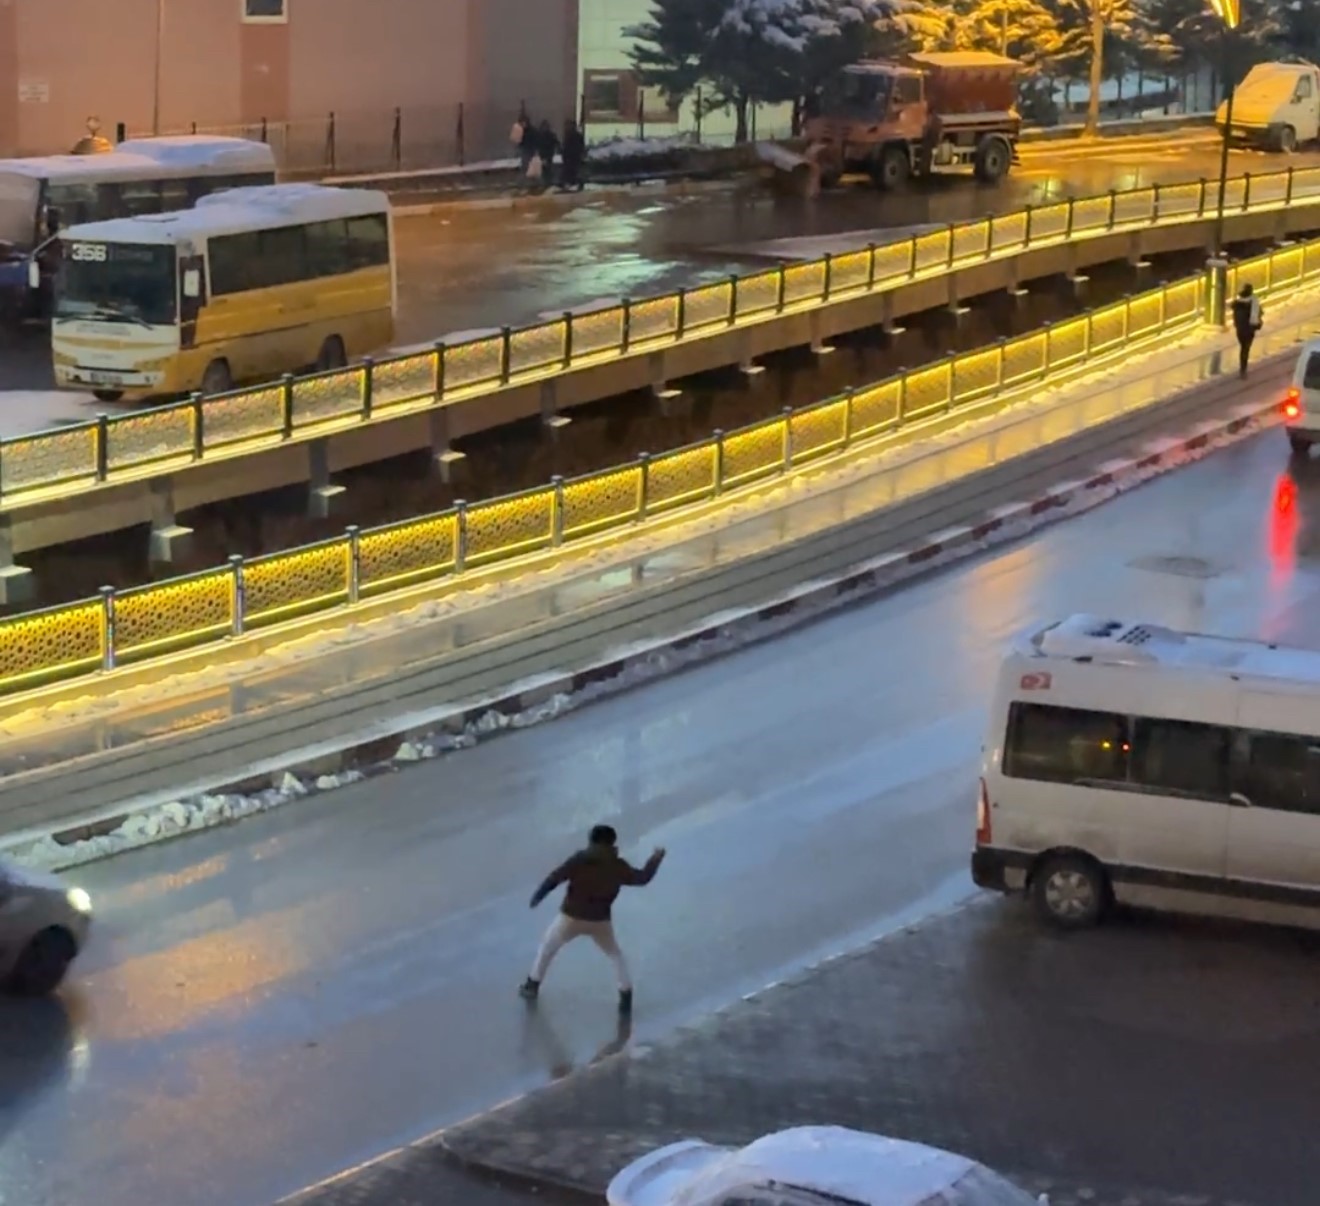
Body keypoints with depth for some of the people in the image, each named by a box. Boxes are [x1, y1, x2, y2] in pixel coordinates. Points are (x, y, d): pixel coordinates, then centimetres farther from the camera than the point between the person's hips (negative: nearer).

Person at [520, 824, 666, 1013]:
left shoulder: (580, 860, -12)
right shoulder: (618, 867, -8)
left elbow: (554, 878, -11)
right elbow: (642, 878, 4)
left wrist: (538, 896, 2)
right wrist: (656, 859, 19)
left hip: (571, 918, -1)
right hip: (600, 922, 1)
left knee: (548, 947, 24)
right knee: (615, 954, 25)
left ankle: (533, 985, 30)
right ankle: (626, 995, 19)